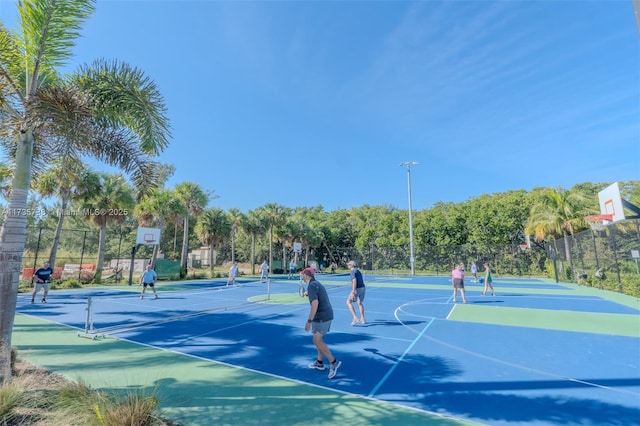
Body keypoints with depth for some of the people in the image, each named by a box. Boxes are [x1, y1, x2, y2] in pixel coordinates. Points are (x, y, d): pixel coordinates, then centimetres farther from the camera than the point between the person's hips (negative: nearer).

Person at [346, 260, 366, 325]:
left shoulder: (352, 272, -9)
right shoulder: (358, 271, 19)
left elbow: (354, 281, -22)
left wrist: (353, 292, -27)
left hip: (357, 289, -9)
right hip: (363, 288, 9)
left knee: (348, 302, -1)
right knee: (360, 303, 23)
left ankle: (355, 318, -10)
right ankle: (362, 319, 28)